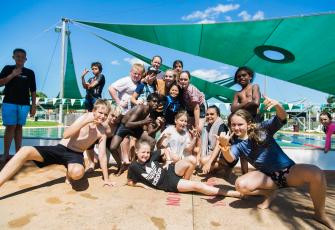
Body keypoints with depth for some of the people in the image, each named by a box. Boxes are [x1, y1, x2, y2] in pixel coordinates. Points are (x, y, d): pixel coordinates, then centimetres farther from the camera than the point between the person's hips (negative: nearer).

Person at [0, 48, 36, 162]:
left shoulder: (30, 72, 9)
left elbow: (33, 91, 9)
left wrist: (33, 105, 4)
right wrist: (12, 75, -13)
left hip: (24, 104, 2)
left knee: (19, 127, 6)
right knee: (10, 127, -6)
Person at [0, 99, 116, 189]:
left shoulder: (102, 131, -5)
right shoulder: (86, 116, -6)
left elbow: (102, 155, -3)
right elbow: (65, 135, -15)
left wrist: (106, 178, -4)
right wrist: (85, 121, -24)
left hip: (75, 155, -1)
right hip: (60, 149, 1)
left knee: (77, 173, -38)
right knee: (25, 151, -21)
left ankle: (69, 175, 1)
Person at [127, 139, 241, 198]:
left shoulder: (151, 156, 4)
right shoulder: (134, 166, -6)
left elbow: (164, 150, 19)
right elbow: (130, 182, 7)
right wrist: (143, 185, -2)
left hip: (170, 172, 5)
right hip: (167, 184, -5)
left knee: (191, 160, -24)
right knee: (196, 185, -22)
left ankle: (185, 183, 3)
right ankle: (236, 193, -20)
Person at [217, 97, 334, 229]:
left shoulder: (263, 129, -4)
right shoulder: (237, 143, -2)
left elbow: (282, 118, -15)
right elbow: (230, 159, -22)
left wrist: (277, 105, -38)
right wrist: (224, 146, -44)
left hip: (288, 170, -1)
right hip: (267, 176, 1)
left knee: (316, 173, -31)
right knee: (240, 185, -28)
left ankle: (320, 214, -6)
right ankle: (269, 193, 1)